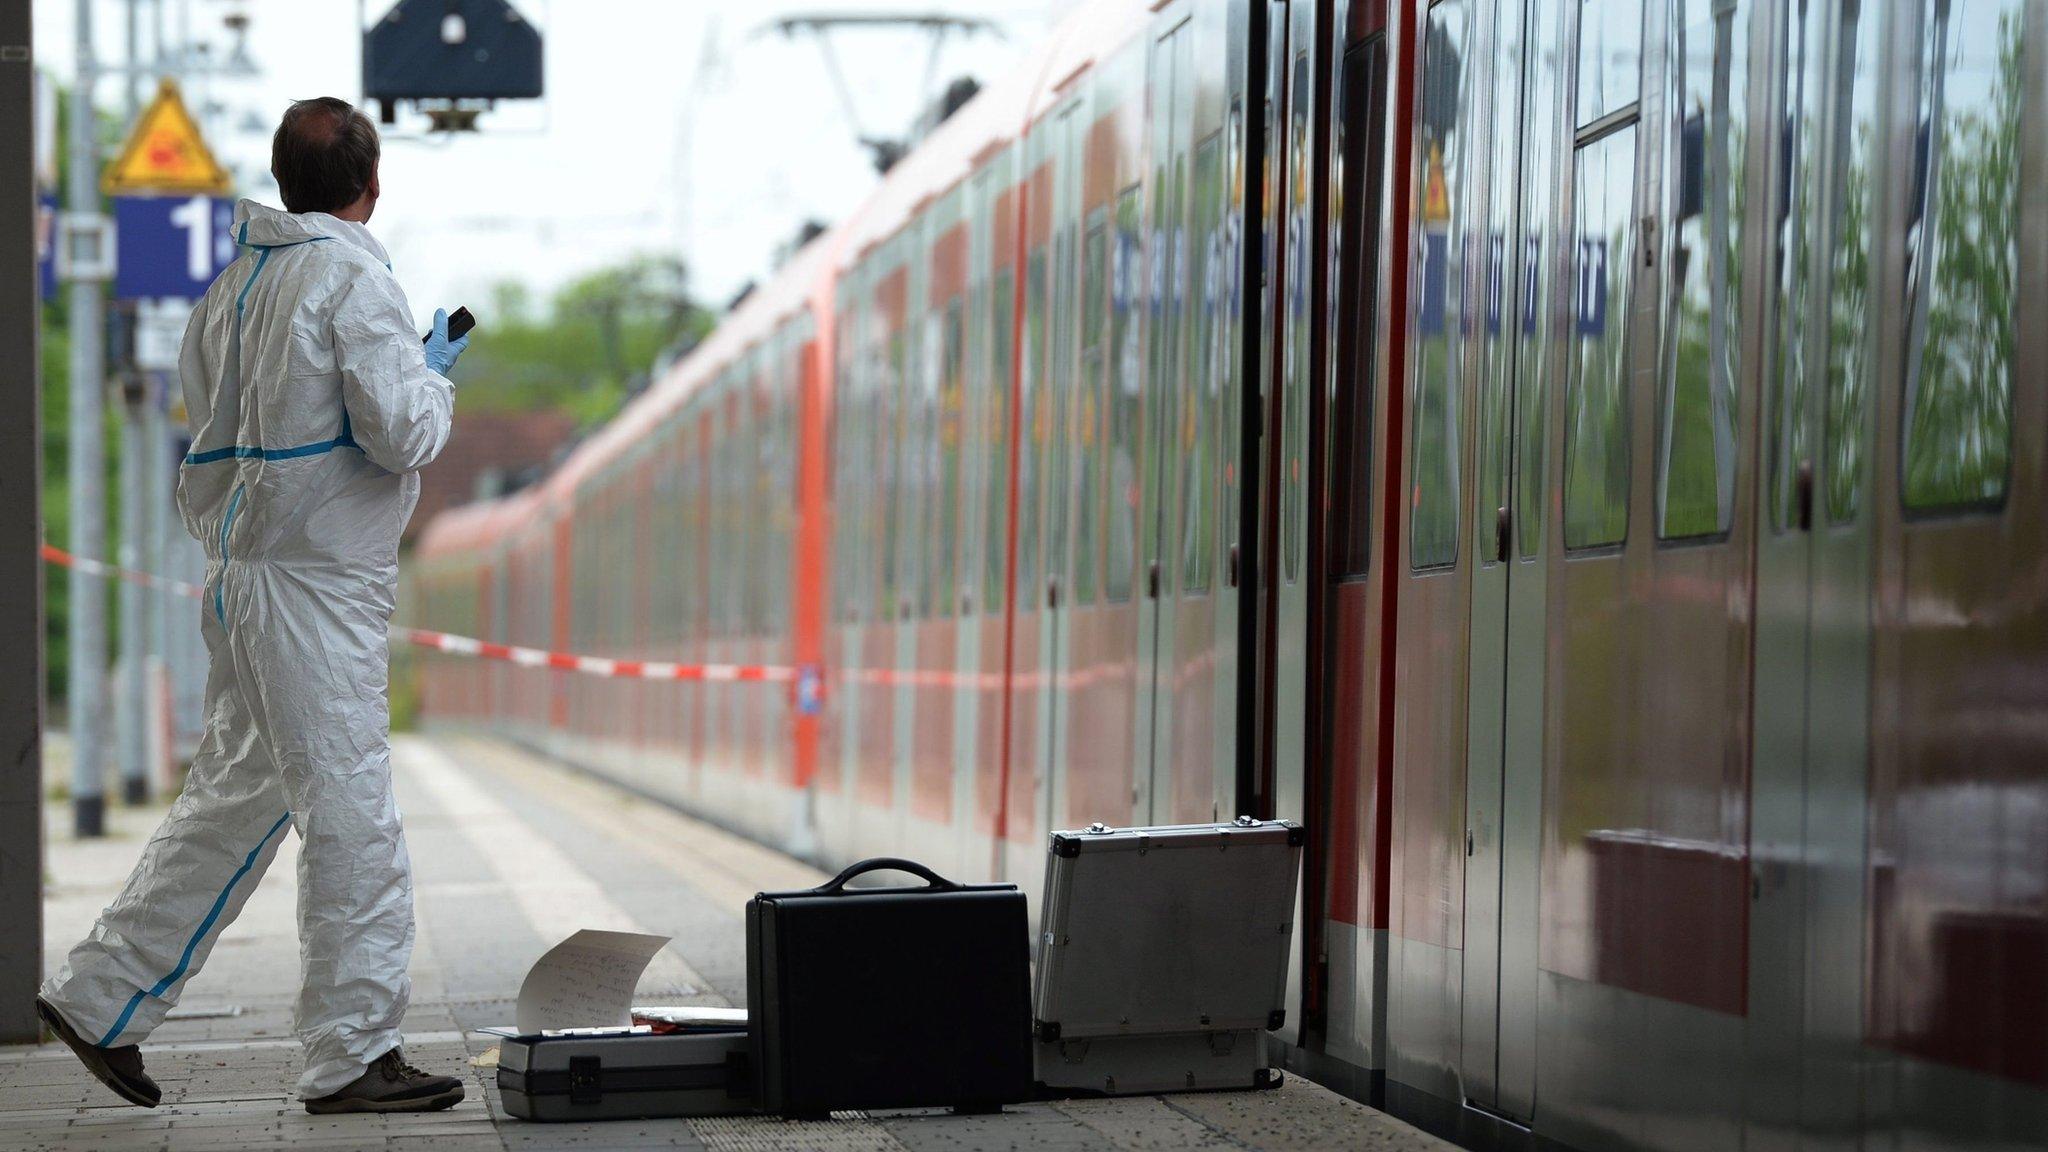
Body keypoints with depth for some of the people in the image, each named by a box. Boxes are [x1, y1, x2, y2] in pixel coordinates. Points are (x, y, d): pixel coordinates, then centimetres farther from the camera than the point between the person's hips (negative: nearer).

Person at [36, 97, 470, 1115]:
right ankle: (353, 1055, 0)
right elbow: (401, 436, -16)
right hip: (316, 582, -9)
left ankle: (98, 999, 22)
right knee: (351, 815, -4)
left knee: (232, 799, 17)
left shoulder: (238, 279, 12)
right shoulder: (352, 280, -13)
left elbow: (204, 395, 17)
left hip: (243, 572, 9)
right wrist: (436, 374, 2)